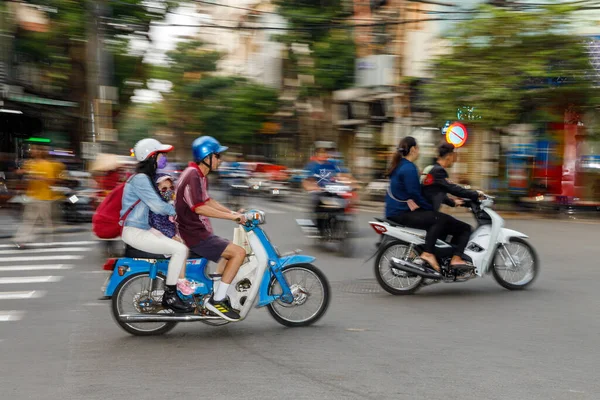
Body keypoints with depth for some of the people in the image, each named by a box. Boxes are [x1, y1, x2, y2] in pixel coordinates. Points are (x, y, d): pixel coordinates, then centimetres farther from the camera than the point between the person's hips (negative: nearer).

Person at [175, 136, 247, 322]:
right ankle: (217, 300, -13)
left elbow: (207, 200, 26)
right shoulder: (192, 176, -18)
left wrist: (233, 212, 16)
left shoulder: (200, 175, 14)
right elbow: (199, 208, -28)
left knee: (230, 251, 25)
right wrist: (231, 216, -25)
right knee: (239, 252, -15)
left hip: (198, 232, 11)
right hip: (195, 236, -11)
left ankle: (218, 294, 25)